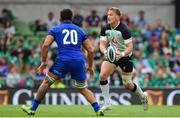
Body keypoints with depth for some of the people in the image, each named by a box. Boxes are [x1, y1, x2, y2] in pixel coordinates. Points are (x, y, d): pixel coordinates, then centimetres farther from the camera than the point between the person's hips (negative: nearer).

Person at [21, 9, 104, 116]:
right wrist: (91, 66, 25)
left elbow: (46, 45, 0)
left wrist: (43, 62, 6)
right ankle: (98, 110, 3)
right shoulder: (80, 30, 21)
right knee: (83, 89, 18)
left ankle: (33, 108, 14)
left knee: (46, 82, 14)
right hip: (79, 61, 2)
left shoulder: (55, 29, 14)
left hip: (63, 60, -2)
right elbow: (90, 50, 16)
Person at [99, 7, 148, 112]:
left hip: (125, 56, -4)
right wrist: (105, 51, -32)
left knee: (127, 85, 3)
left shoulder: (124, 30, -24)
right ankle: (107, 103, -10)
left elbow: (130, 47, -23)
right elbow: (102, 44, -8)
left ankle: (143, 96, 35)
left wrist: (122, 54, -43)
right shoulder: (105, 29, -8)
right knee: (103, 75, -19)